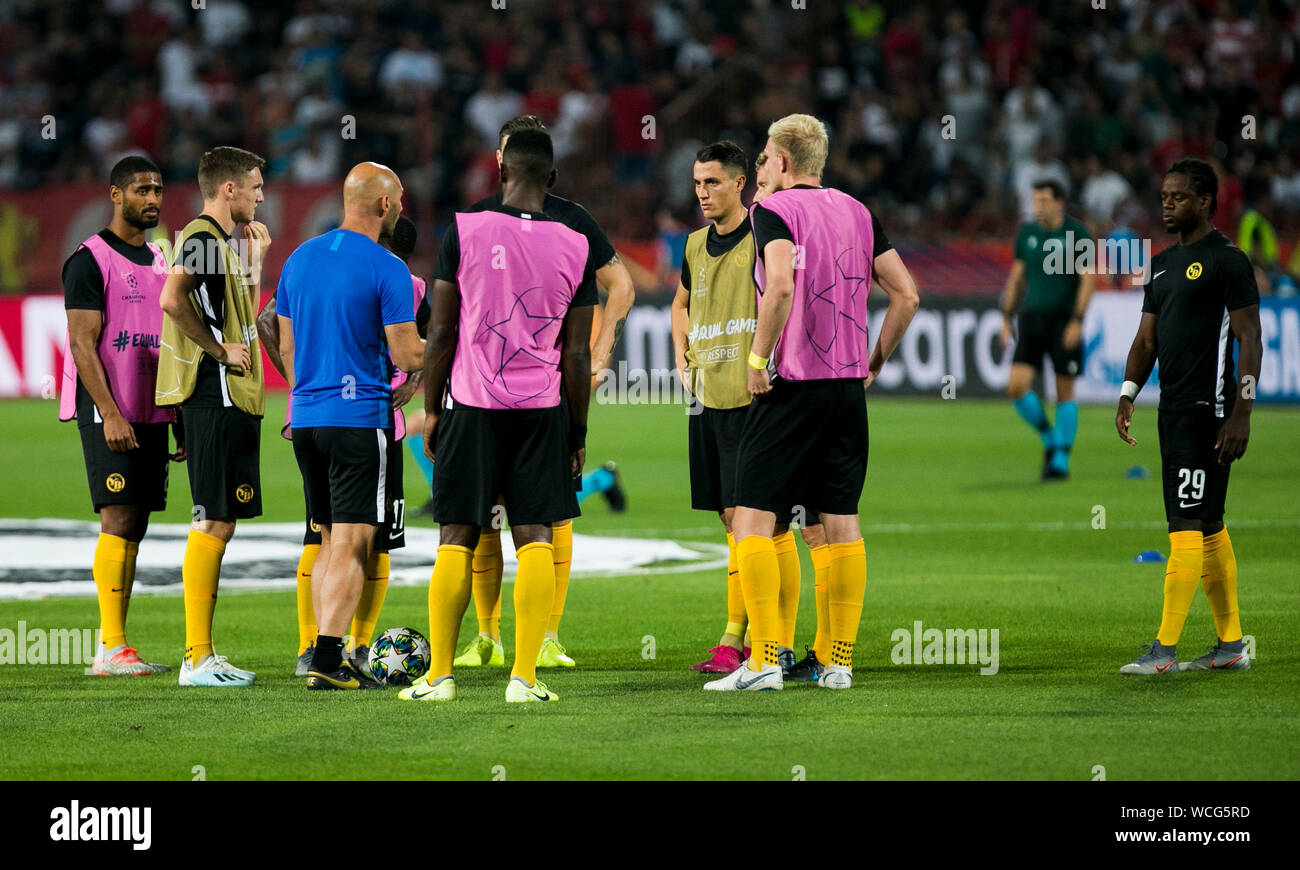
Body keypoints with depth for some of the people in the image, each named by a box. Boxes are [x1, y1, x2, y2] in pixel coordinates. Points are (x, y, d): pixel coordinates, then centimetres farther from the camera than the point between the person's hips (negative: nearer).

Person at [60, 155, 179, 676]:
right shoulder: (90, 261, -7)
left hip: (152, 413, 8)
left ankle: (113, 649, 8)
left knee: (133, 529, 6)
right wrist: (111, 414, -20)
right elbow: (83, 345, -13)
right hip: (109, 412, -8)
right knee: (119, 521, -12)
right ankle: (112, 648, -13)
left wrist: (181, 422, 17)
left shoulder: (159, 262, 17)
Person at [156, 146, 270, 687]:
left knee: (219, 523, 10)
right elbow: (172, 300, -28)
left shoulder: (223, 240, 19)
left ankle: (202, 656, 13)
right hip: (215, 395, -10)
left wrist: (256, 260, 20)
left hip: (232, 399, 10)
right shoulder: (202, 237, -12)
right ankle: (197, 658, -9)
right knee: (213, 522, -10)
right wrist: (219, 350, -20)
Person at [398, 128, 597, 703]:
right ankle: (524, 677, -4)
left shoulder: (464, 232, -5)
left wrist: (432, 408, 8)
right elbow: (576, 354, 2)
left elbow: (441, 333, -2)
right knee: (535, 538, 2)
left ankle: (439, 675, 7)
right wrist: (578, 430, 11)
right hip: (543, 409, 1)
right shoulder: (575, 248, 0)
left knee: (457, 539, 5)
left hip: (471, 404, -1)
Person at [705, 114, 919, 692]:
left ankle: (764, 660, -10)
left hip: (790, 385, -6)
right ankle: (840, 661, 10)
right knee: (842, 524, 10)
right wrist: (873, 363, 16)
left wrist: (759, 358, -14)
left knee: (752, 520, -3)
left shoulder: (774, 211, -6)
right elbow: (906, 295, 10)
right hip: (848, 386, 6)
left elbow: (781, 286, -24)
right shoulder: (857, 213, 12)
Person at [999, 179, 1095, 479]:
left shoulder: (1077, 234, -6)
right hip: (1033, 317, 4)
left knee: (1065, 393, -1)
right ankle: (1049, 439, 13)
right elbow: (1017, 277, 15)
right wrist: (1007, 319, 10)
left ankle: (1061, 461, 8)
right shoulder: (1027, 233, 7)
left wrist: (1077, 321, -18)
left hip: (1065, 322, -4)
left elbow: (1087, 280, -9)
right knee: (1017, 385, -9)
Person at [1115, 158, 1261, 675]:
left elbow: (1249, 340, -11)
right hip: (1172, 413, 9)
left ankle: (1165, 650, -12)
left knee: (1186, 525, -11)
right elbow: (1147, 339, 20)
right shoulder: (1162, 265, 17)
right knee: (1209, 527, 11)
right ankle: (1231, 646, 16)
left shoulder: (1228, 260, -8)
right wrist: (1128, 395, 6)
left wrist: (1241, 414, -16)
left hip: (1207, 413, -9)